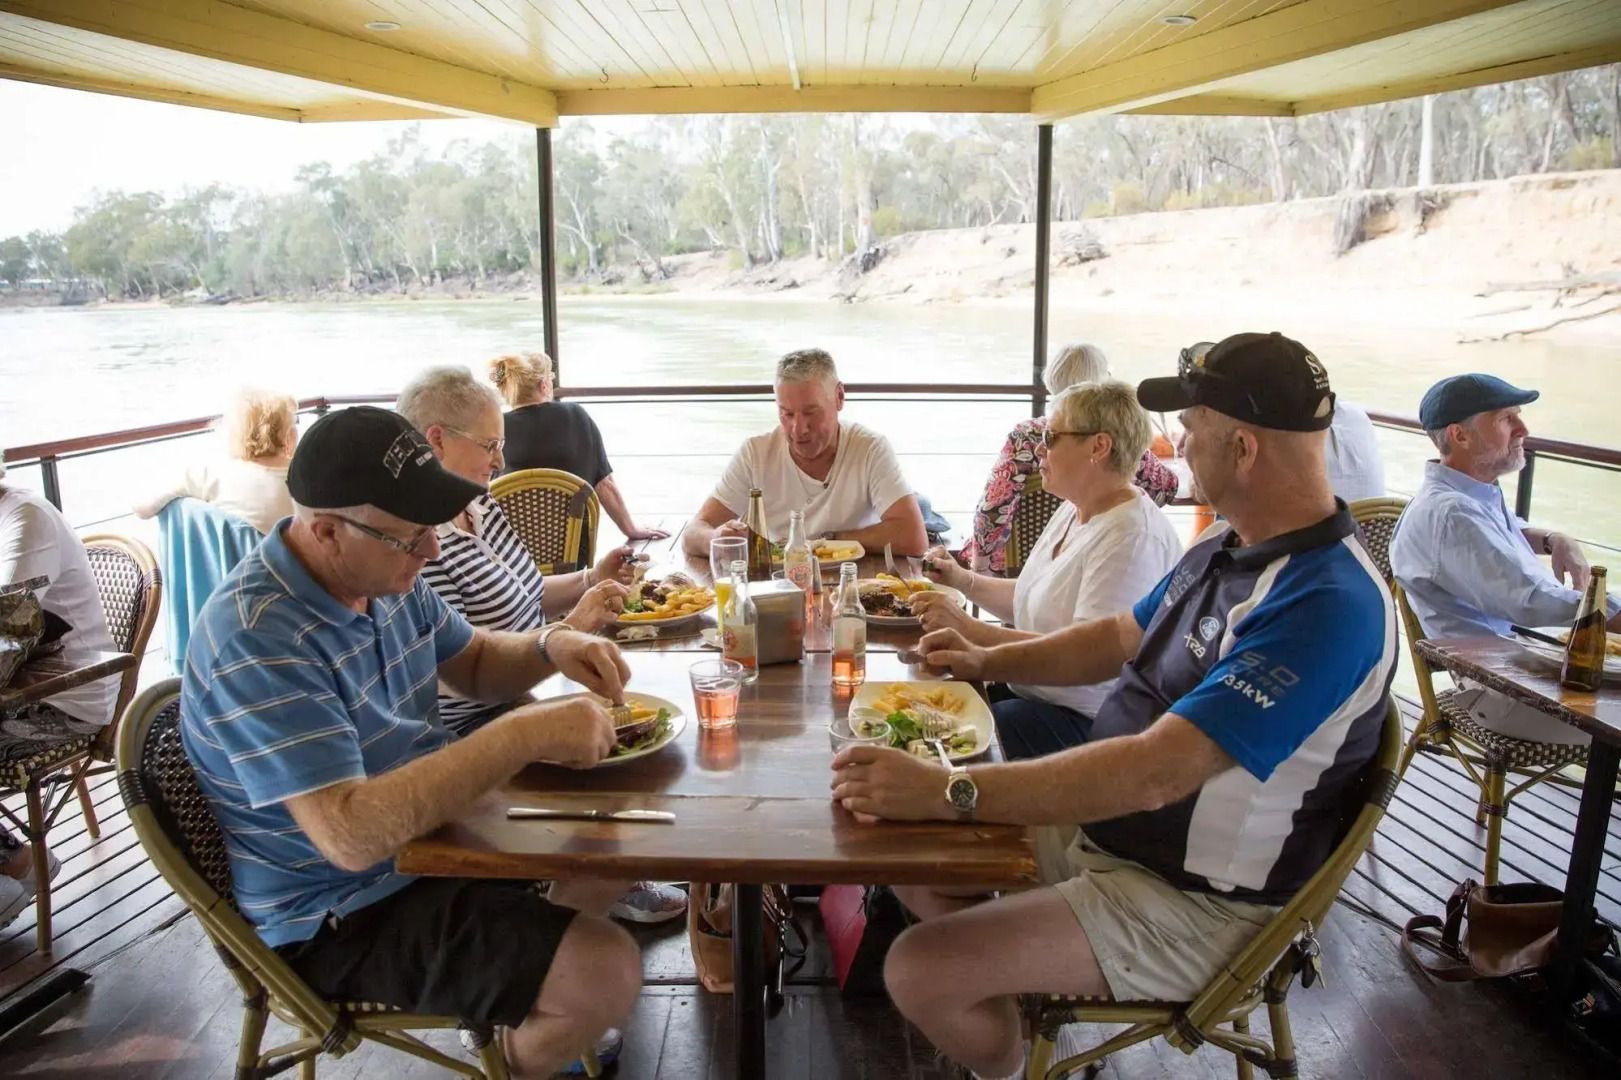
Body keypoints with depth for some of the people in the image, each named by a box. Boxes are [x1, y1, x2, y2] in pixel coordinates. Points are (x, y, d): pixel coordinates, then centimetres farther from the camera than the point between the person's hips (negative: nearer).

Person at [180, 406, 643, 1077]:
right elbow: (351, 835, -37)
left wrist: (549, 645, -8)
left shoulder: (382, 571, -2)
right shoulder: (258, 642, -30)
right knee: (607, 973, -19)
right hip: (341, 918, -9)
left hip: (426, 824, 9)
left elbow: (474, 664, 13)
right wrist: (525, 734, -37)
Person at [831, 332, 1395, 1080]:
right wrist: (987, 661, 8)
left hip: (1188, 903, -9)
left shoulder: (1326, 605, -29)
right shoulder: (1229, 547, 3)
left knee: (919, 971, -18)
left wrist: (946, 792, -37)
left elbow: (1155, 773, -36)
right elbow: (1124, 637, 19)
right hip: (1101, 827, 10)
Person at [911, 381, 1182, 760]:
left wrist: (971, 630, -30)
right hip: (1028, 687, 9)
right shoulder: (1074, 510, 11)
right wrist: (964, 580, 5)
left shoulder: (1133, 537, -22)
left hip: (1081, 720, -9)